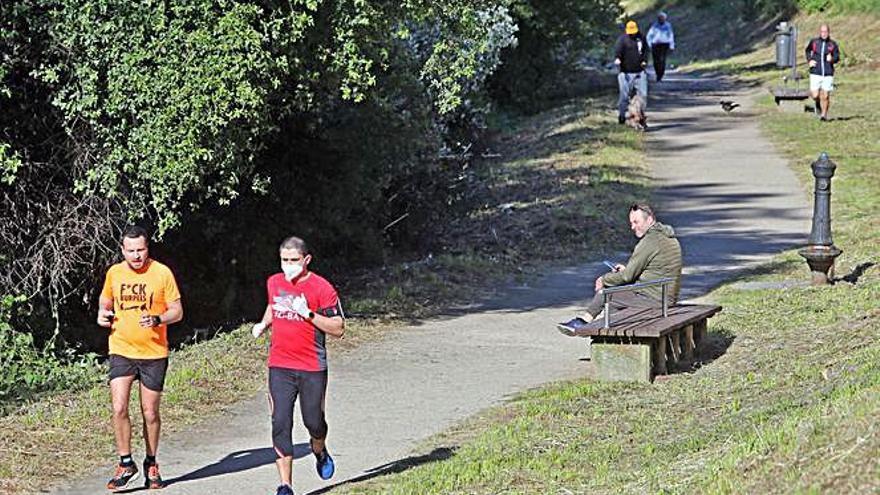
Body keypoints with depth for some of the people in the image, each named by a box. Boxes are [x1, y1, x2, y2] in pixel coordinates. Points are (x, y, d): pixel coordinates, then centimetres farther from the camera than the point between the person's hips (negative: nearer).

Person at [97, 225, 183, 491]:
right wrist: (102, 314, -1)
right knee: (119, 408, -11)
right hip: (121, 351, 2)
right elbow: (105, 300, 21)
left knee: (150, 413, 7)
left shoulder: (162, 273, -6)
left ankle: (151, 464, 25)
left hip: (154, 353, -2)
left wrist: (157, 319, -21)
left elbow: (177, 311, -2)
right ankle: (126, 464, 0)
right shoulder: (114, 273, 3)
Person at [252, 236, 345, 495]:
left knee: (314, 422, 6)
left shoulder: (322, 288, -9)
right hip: (279, 366, 3)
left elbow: (338, 328, -10)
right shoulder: (274, 283, 7)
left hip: (312, 368, -3)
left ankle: (320, 452, 43)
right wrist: (263, 324, 11)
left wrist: (309, 314, -22)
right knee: (280, 424, -6)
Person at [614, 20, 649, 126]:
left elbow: (645, 49, 18)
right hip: (626, 72, -4)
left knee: (643, 94, 3)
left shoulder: (641, 38, 10)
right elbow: (618, 48, -20)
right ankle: (621, 115, 8)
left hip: (639, 72, 4)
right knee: (624, 95, -2)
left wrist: (644, 60, 0)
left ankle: (641, 113, 18)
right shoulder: (622, 39, -4)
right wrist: (617, 58, -41)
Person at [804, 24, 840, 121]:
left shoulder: (833, 44, 1)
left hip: (828, 74, -1)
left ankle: (824, 114, 15)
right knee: (815, 95, -5)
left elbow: (837, 57, 6)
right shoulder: (814, 42, 3)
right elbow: (807, 51, 21)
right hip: (815, 73, 1)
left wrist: (832, 59, -16)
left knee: (825, 96, -2)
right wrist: (809, 60, 5)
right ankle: (818, 103, 31)